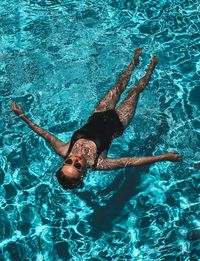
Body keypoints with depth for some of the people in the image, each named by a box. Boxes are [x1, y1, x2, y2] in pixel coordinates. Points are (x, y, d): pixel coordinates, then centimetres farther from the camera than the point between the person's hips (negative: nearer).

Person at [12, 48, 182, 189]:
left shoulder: (64, 152, -31)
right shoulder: (96, 164, -40)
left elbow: (45, 134, -19)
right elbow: (132, 162, -43)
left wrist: (22, 115, -19)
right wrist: (165, 157, -47)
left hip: (97, 119, 3)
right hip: (115, 123, -3)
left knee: (119, 86, 18)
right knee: (135, 90, 12)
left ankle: (135, 61, 50)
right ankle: (151, 67, 46)